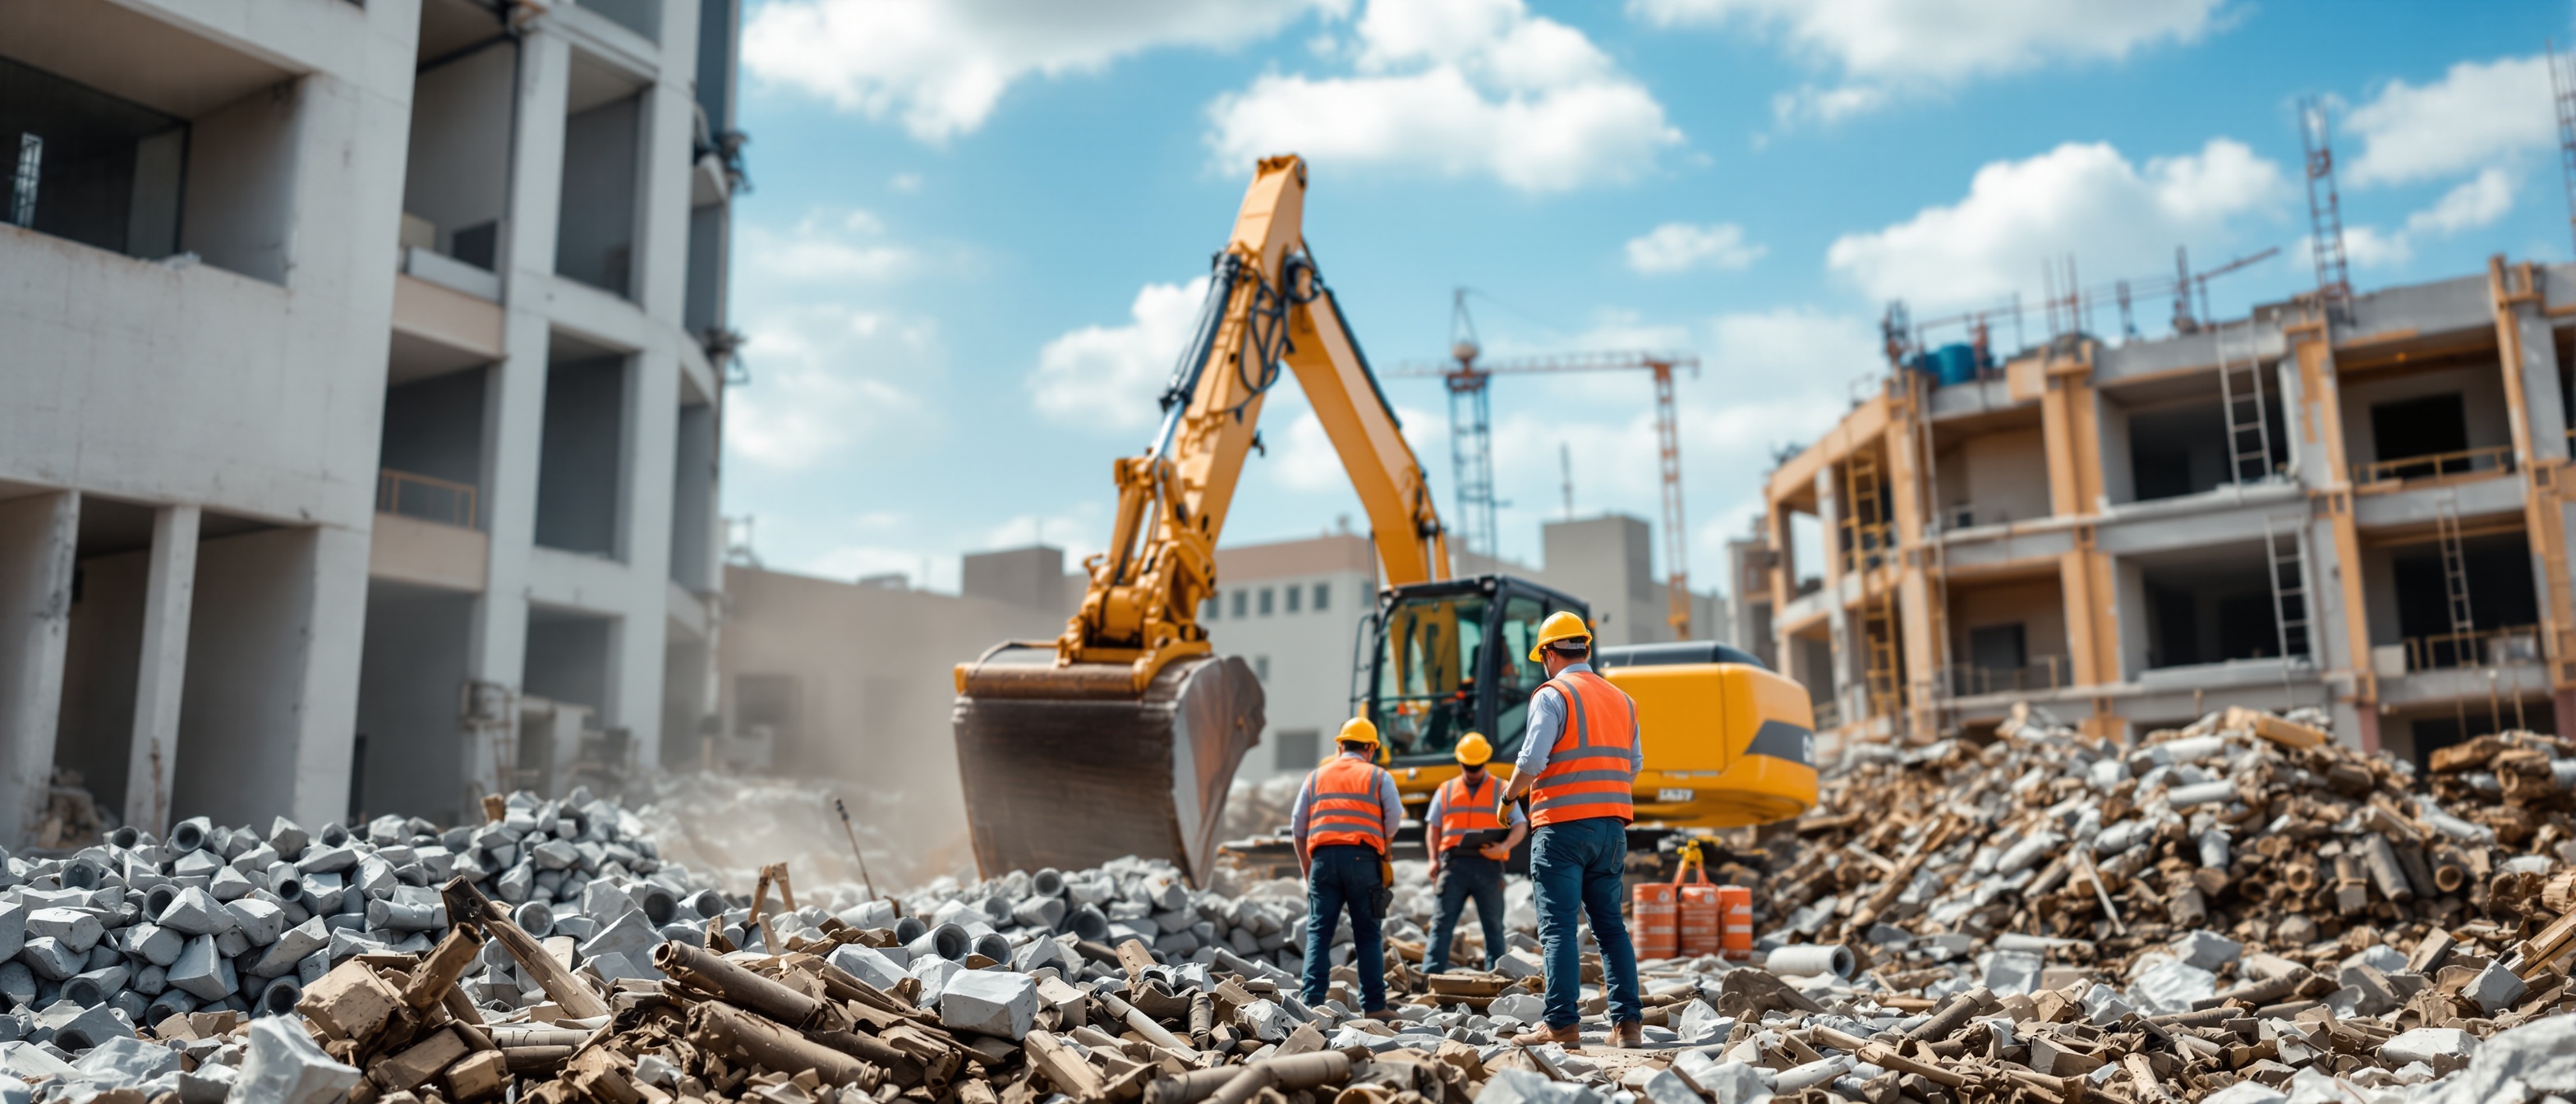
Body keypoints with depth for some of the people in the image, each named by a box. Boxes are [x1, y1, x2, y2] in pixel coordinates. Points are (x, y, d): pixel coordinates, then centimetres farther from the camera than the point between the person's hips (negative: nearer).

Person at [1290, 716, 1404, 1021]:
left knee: (1318, 932, 4)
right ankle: (1373, 1005, 4)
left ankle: (1312, 999, -5)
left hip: (1323, 857, 2)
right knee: (1368, 935, 4)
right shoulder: (1379, 777, 11)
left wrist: (1307, 868, 22)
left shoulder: (1316, 776, 19)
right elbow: (1394, 818, -1)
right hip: (1363, 858, -2)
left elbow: (1298, 827, 16)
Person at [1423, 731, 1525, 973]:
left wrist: (1505, 847, -14)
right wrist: (1433, 859, 0)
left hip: (1488, 865, 0)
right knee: (1442, 923, -4)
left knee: (1493, 925, 4)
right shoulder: (1446, 790, 16)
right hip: (1454, 863, 1)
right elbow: (1433, 827, 15)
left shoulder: (1501, 790, 11)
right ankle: (1429, 977, -7)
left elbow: (1520, 825, 5)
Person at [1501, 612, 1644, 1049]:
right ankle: (1627, 1021, 8)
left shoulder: (1552, 695, -6)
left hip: (1562, 827, -6)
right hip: (1612, 827, 6)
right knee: (1610, 925, 11)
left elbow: (1531, 760, -14)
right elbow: (1634, 764, 15)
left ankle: (1562, 1024, -5)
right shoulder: (1621, 699, 14)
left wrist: (1509, 795, 3)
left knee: (1558, 927, -3)